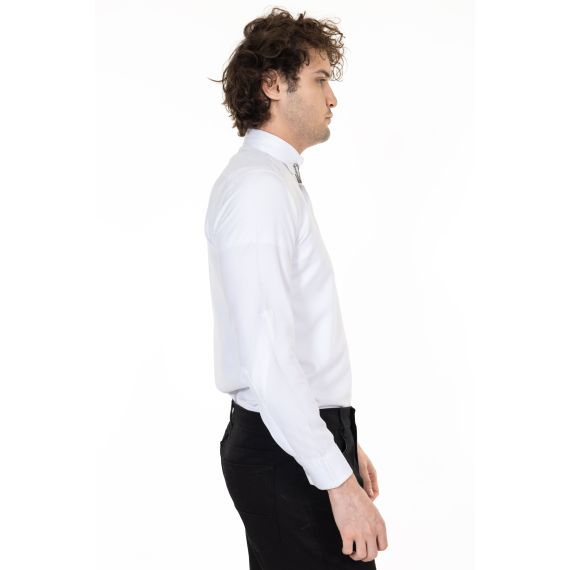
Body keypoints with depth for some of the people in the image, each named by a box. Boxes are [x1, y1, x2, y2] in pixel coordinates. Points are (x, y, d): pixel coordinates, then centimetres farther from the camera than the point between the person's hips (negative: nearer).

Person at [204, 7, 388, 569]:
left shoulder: (277, 181, 16)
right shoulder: (258, 187, -16)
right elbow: (266, 357, -24)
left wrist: (342, 441, 20)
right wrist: (338, 479, -24)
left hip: (304, 436, 10)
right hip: (287, 455, -10)